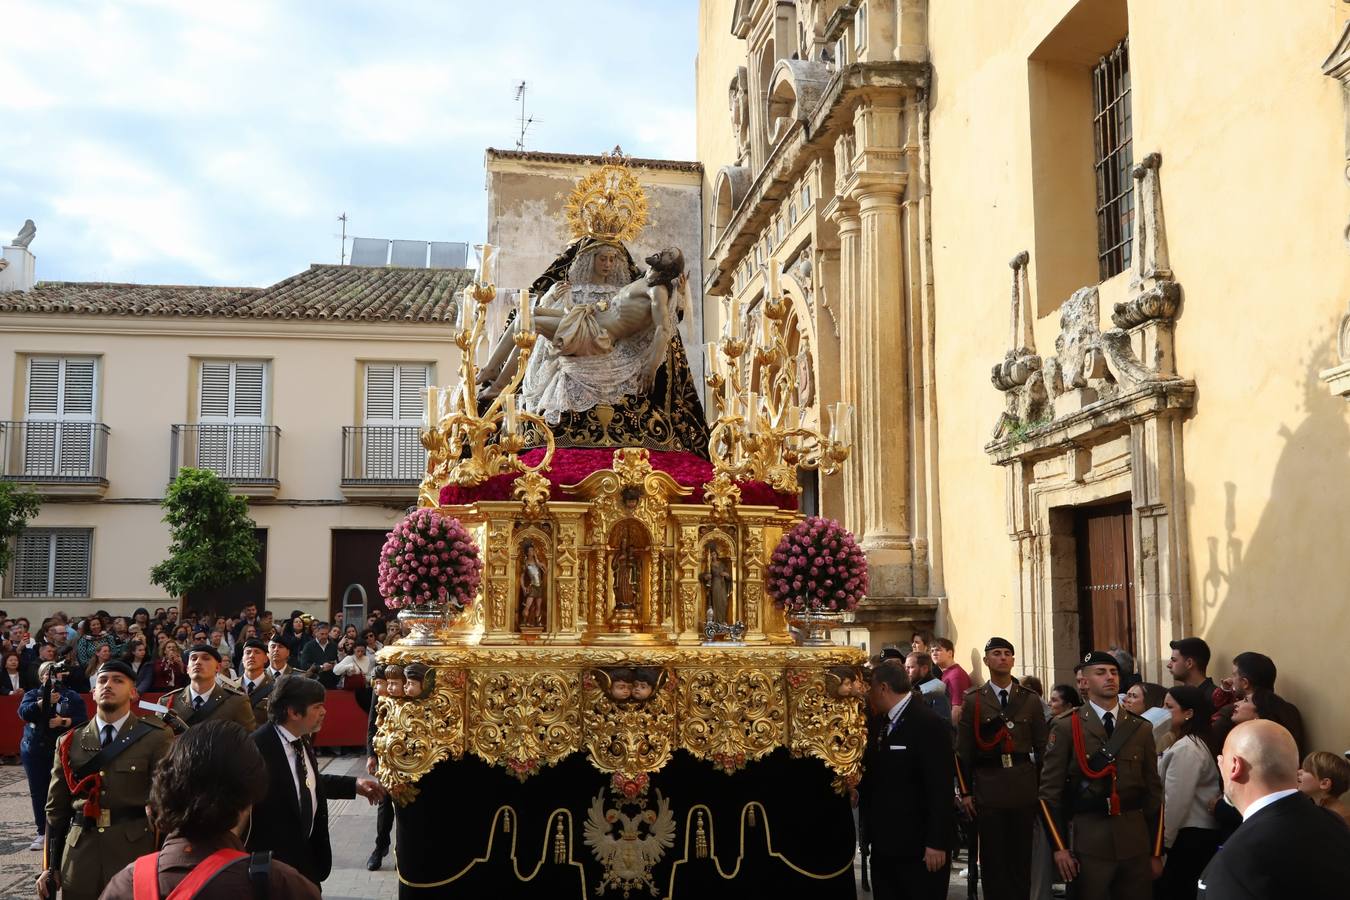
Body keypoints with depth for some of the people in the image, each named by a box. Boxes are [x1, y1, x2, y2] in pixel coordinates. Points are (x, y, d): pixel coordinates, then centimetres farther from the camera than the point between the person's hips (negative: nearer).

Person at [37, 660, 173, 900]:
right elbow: (57, 807, 11)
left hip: (135, 853, -3)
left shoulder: (156, 738, -1)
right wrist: (50, 866, 8)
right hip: (79, 856, 3)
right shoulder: (70, 742, 9)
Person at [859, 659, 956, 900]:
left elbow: (940, 788, -18)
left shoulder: (930, 725, -15)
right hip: (884, 843, 7)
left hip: (918, 846, -7)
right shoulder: (879, 723, 9)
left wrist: (937, 843, -19)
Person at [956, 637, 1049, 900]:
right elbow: (963, 751, 1)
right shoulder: (973, 700, 1)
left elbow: (1041, 747, 8)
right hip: (987, 787, -1)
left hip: (1024, 786, 2)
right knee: (992, 859, 4)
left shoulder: (1031, 700, 7)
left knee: (1021, 856, 8)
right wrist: (965, 791, -2)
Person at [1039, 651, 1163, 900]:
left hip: (1135, 842, 3)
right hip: (1088, 843, -3)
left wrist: (1156, 852, 9)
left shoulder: (1141, 729, 11)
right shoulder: (1065, 728, -1)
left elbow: (1153, 792, 12)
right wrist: (1059, 848, -8)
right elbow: (1049, 791, -2)